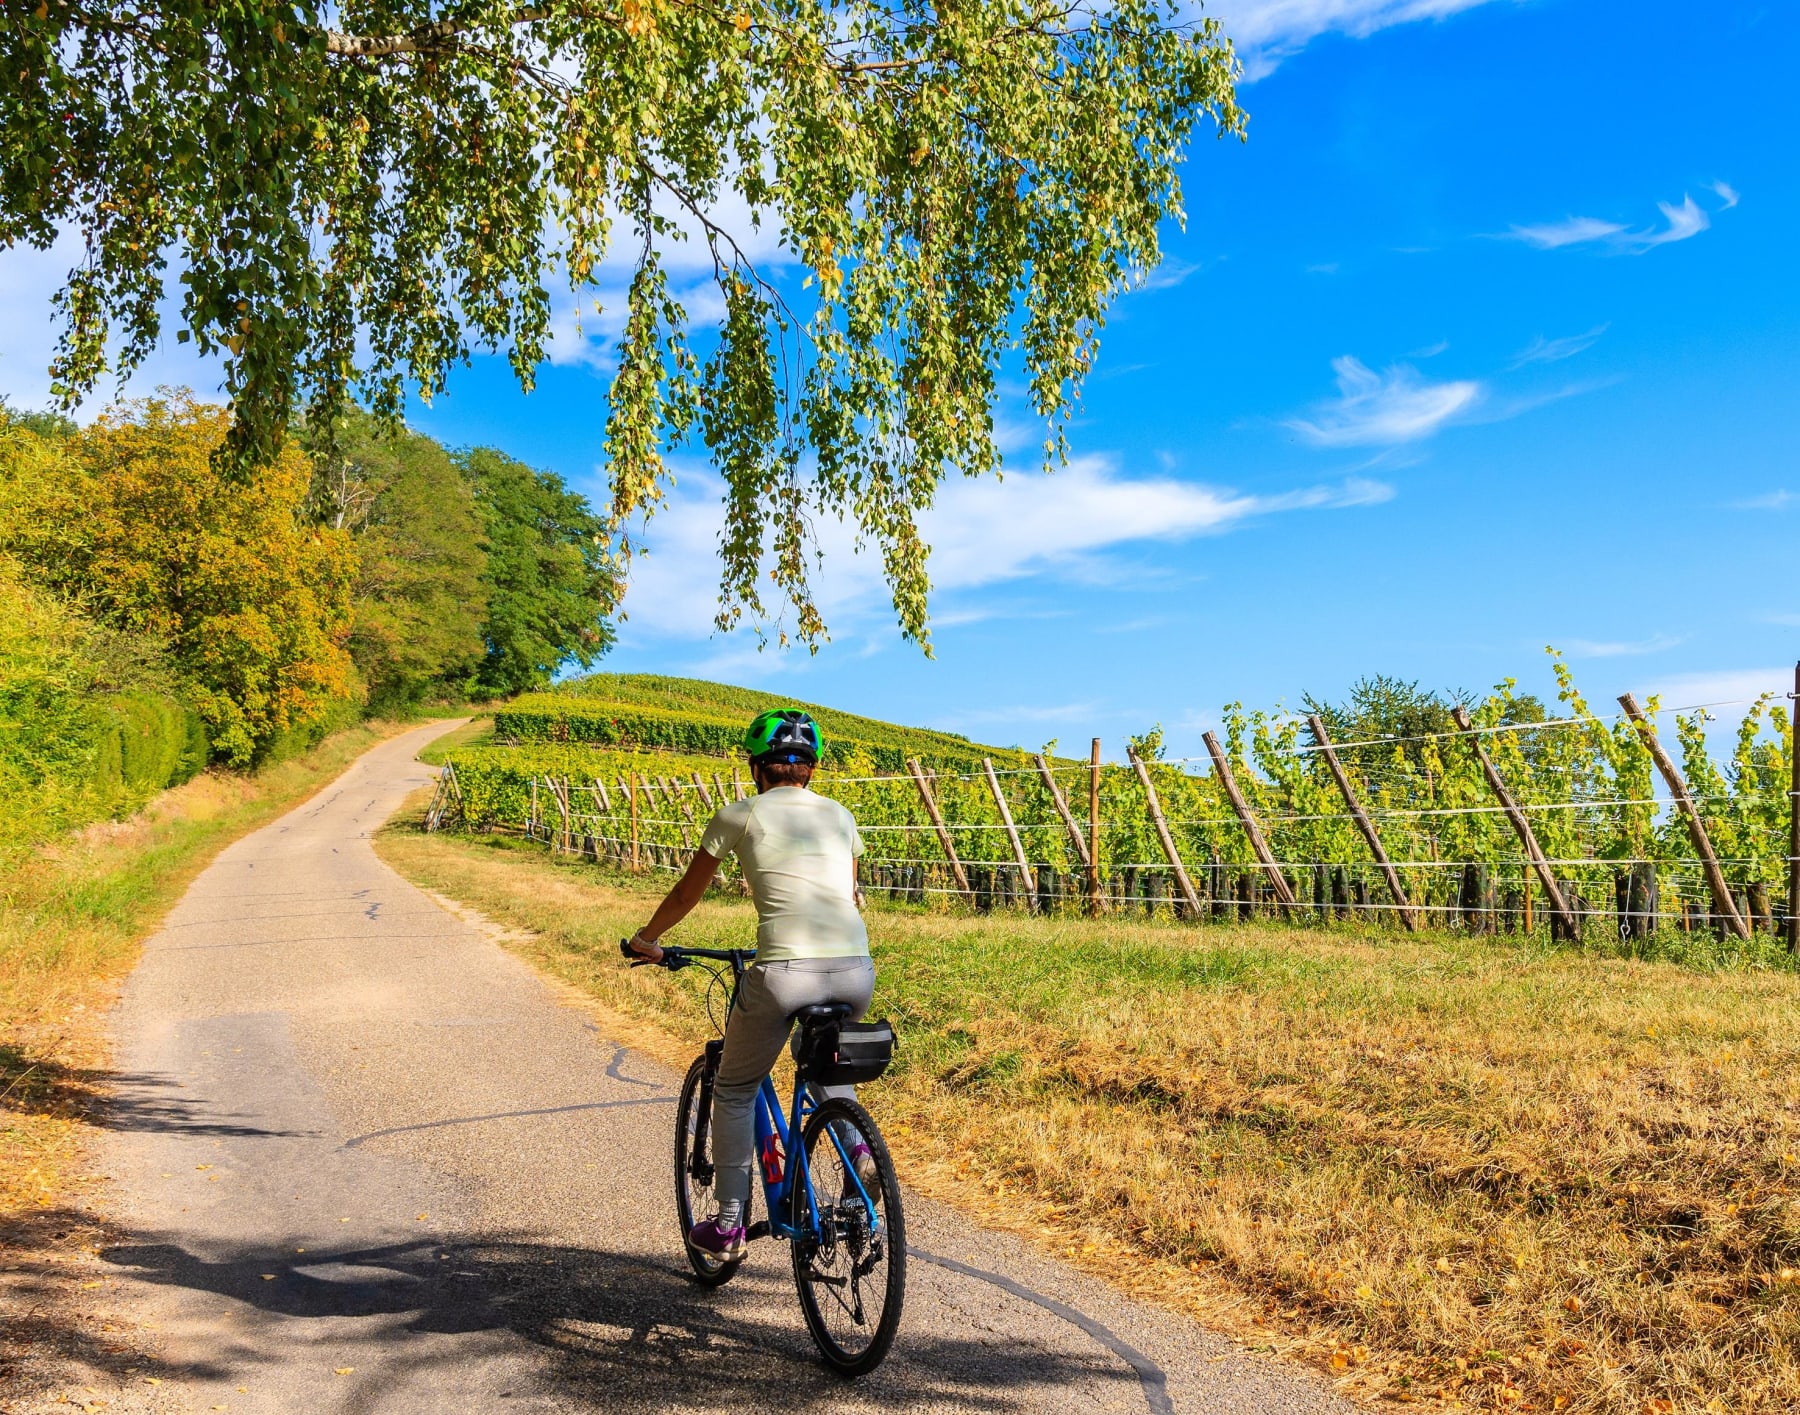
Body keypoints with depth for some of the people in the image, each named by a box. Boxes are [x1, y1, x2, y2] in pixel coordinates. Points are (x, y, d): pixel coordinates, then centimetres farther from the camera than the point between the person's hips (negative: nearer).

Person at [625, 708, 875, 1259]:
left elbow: (685, 894, 20)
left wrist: (645, 939, 38)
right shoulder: (839, 815, 18)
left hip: (784, 972, -4)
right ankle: (858, 1149, 15)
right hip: (857, 971, 4)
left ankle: (728, 1224, 23)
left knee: (733, 1091, 21)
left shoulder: (738, 816, 9)